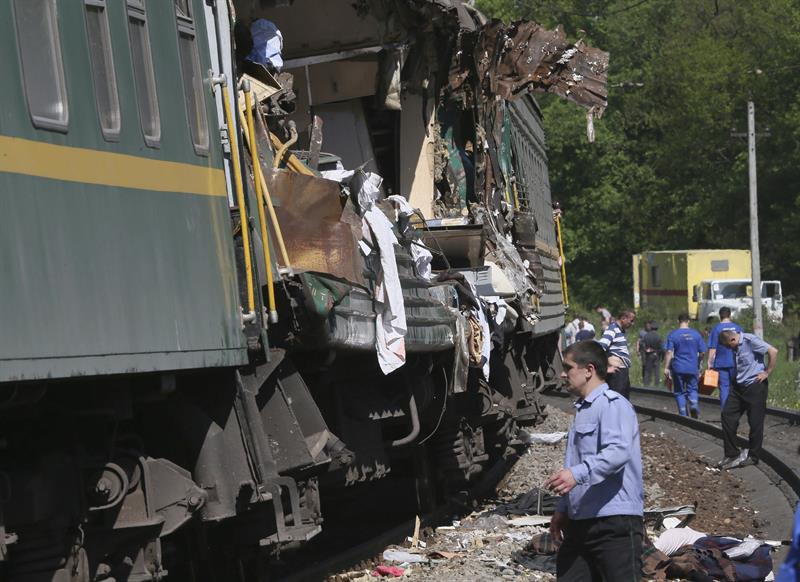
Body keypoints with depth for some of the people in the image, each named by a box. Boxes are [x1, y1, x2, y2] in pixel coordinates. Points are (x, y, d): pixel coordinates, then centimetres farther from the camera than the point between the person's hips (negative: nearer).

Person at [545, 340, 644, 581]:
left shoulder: (612, 404, -10)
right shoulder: (583, 409, 22)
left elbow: (618, 451, -27)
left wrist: (578, 474, -37)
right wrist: (562, 509, 26)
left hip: (615, 521, -10)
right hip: (579, 521, 10)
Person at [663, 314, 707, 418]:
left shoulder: (673, 334, -5)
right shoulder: (696, 334, 2)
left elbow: (669, 352, -11)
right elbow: (702, 352, 4)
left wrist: (666, 368, -8)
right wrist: (698, 363, 21)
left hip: (678, 368, -1)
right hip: (693, 368, 1)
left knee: (680, 392, 9)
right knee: (692, 389, 15)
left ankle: (683, 415, 7)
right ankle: (693, 405, -12)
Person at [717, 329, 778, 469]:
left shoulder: (750, 340, -15)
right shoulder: (735, 347, 10)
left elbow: (773, 351, -21)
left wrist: (767, 372, -14)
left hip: (755, 385, -9)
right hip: (739, 385, 9)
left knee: (755, 422, 1)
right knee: (727, 415, 3)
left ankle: (752, 457, 14)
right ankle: (731, 454, 10)